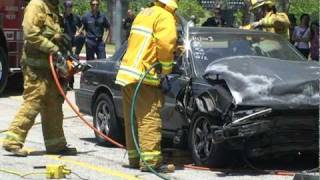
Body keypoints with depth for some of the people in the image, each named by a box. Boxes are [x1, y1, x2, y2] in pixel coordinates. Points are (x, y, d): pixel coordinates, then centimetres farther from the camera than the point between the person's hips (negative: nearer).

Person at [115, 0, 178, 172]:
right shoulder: (165, 17, -5)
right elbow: (166, 43, -19)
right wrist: (167, 67, -5)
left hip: (126, 72, 9)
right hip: (143, 76, -9)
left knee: (133, 119, 12)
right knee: (149, 118, -9)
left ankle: (134, 158, 17)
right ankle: (150, 160, -13)